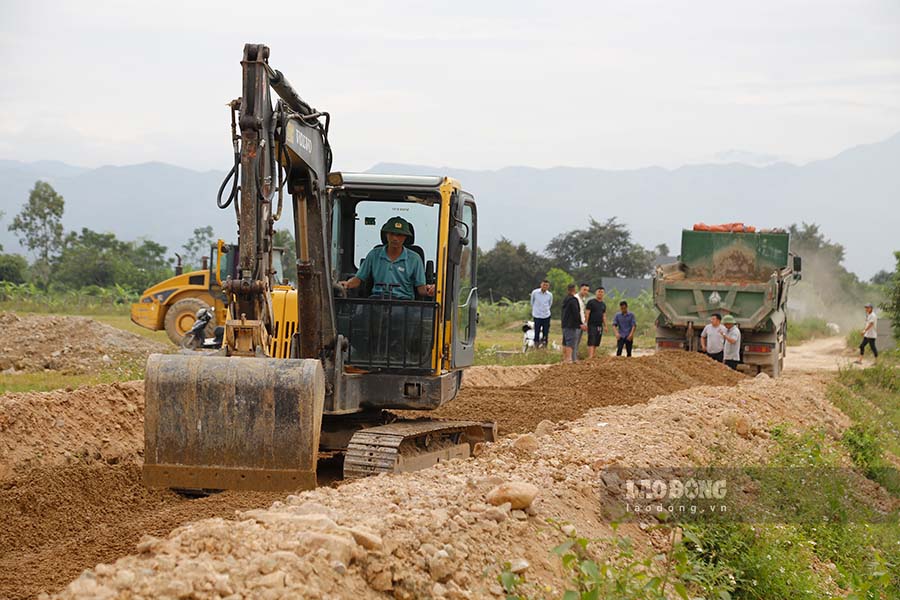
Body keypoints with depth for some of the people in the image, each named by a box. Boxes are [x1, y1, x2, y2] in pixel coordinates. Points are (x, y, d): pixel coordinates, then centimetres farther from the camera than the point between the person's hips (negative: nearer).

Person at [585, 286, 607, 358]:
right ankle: (590, 358, -20)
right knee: (591, 343, -13)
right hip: (592, 325, -6)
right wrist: (586, 324, -13)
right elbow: (587, 314, -6)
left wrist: (605, 326, 16)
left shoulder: (603, 304, 17)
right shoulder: (591, 302, -3)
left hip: (600, 326, 6)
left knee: (596, 343, 5)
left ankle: (592, 357, 8)